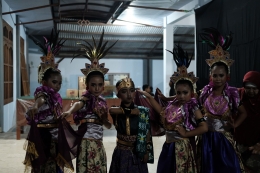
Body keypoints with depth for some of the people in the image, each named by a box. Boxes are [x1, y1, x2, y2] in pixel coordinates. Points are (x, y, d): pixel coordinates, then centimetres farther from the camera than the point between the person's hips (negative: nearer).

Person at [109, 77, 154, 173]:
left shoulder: (143, 111, -5)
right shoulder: (115, 112, -5)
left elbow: (148, 134, 0)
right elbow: (110, 110, -29)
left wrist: (147, 153, -2)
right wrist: (131, 111, -22)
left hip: (138, 154, 0)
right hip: (121, 154, 0)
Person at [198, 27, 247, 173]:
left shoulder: (232, 94, -6)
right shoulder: (205, 92, -2)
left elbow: (243, 113, 5)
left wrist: (234, 125, -7)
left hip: (224, 139, -1)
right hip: (207, 138, 2)